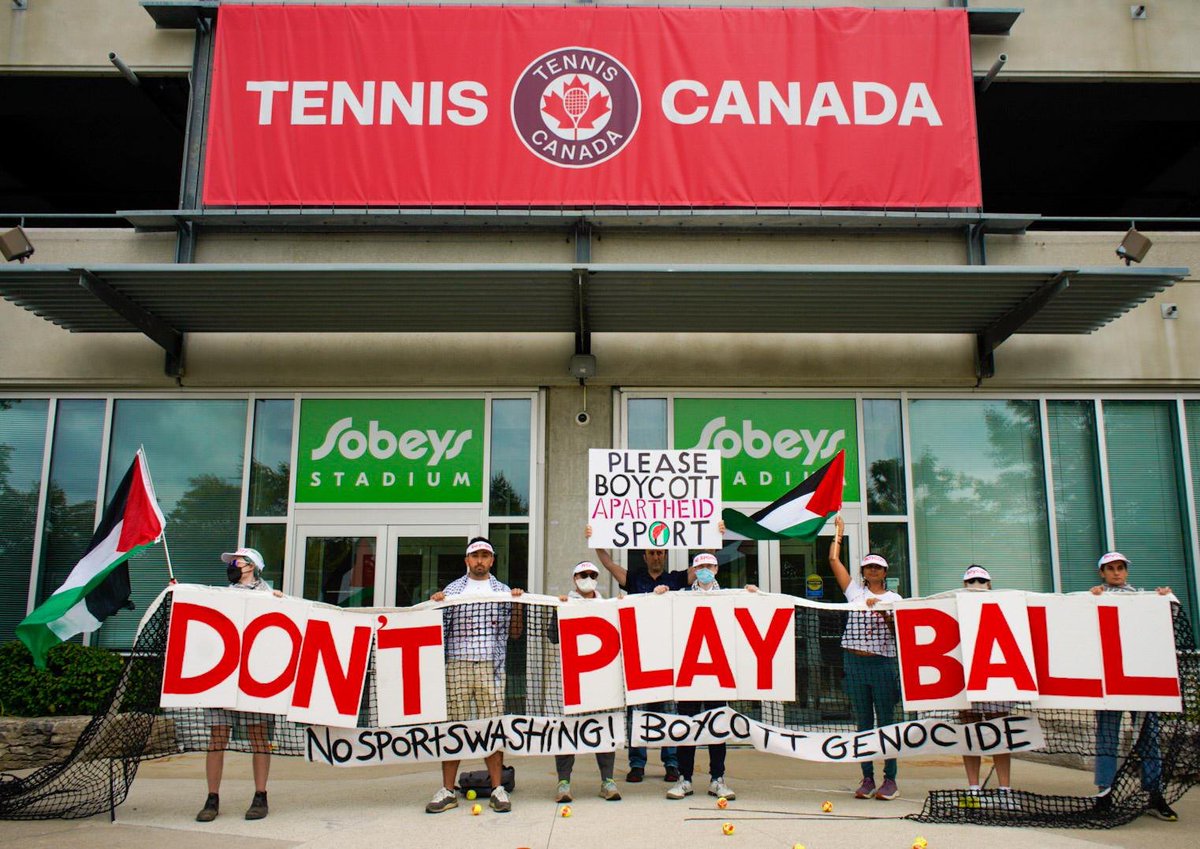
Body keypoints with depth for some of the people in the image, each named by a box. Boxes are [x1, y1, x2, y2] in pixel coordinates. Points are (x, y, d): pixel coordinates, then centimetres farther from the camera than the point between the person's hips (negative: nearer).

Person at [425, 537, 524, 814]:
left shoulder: (503, 591, 15)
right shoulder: (452, 590, 14)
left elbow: (514, 633, 13)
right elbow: (439, 629, 13)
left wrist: (517, 605, 0)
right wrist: (434, 604, -2)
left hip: (491, 666, 0)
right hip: (456, 664, 0)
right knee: (452, 725, -2)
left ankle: (497, 789, 3)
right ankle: (447, 790, 4)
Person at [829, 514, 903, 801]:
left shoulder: (894, 599, 8)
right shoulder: (855, 591, 11)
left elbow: (897, 632, 0)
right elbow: (834, 560, 9)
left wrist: (881, 611, -13)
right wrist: (838, 533, 18)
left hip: (883, 664, -2)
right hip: (855, 662, 2)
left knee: (886, 721, 0)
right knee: (863, 722, 5)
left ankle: (890, 779, 4)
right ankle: (867, 779, 9)